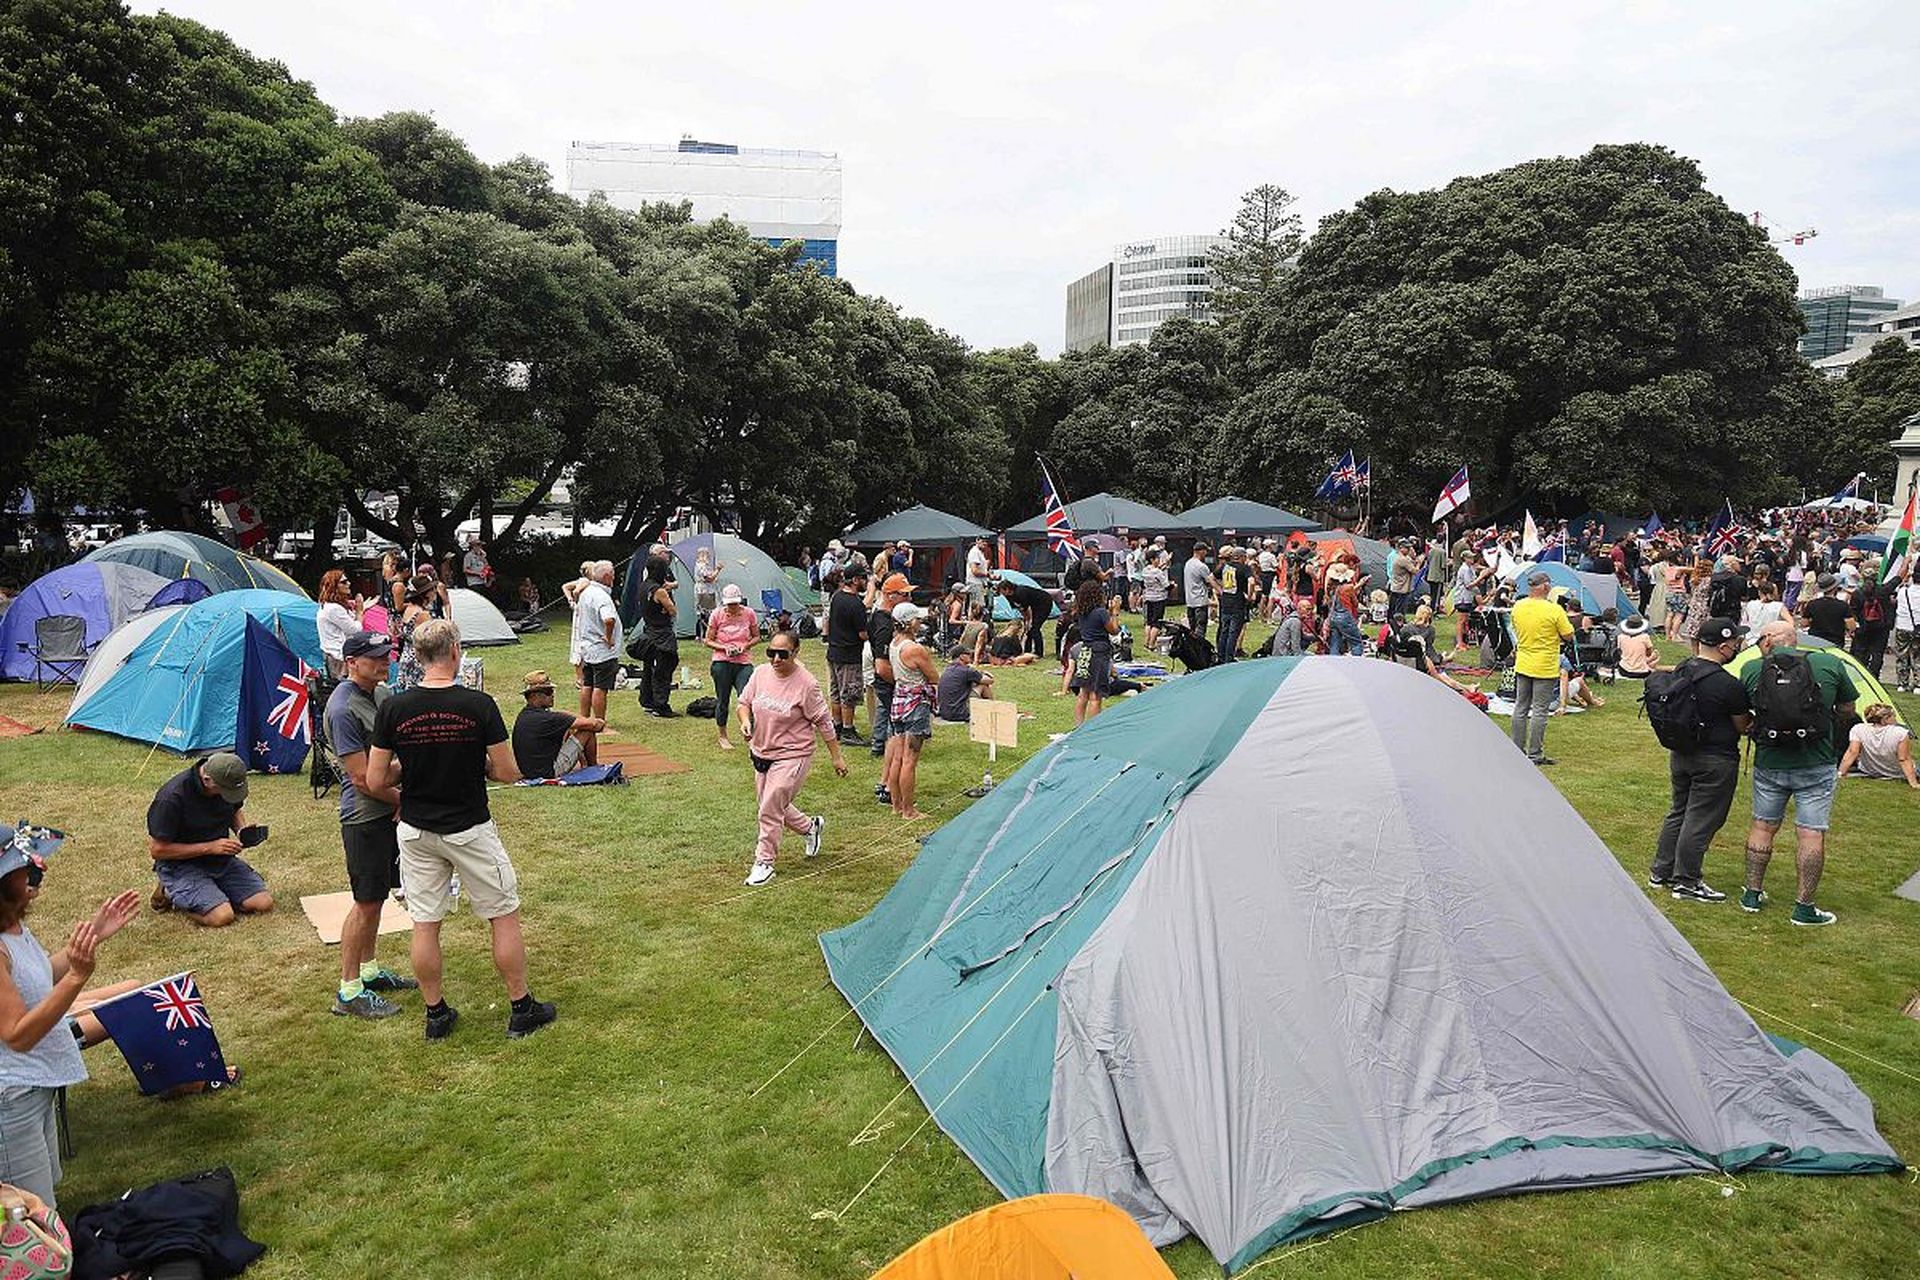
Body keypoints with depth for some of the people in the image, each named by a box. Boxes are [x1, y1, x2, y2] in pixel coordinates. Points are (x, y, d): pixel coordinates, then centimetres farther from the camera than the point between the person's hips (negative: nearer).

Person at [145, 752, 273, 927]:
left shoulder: (228, 783, -6)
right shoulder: (172, 797, -24)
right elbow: (157, 850, -19)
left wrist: (243, 829, -6)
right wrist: (210, 847, -22)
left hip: (221, 859, 6)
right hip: (180, 864, -5)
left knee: (263, 904, -12)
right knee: (222, 917, -25)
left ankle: (213, 891, 10)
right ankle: (173, 895, 2)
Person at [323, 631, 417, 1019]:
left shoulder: (381, 694, 8)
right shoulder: (343, 708, -21)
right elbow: (363, 779, -21)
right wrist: (406, 800, -10)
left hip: (388, 813, 9)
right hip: (364, 817, -9)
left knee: (377, 897, 19)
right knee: (365, 903, -1)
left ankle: (369, 970, 33)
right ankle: (349, 991, 10)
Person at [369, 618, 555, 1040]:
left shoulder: (393, 709, -9)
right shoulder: (479, 705, -16)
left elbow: (376, 780, -4)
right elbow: (508, 772, -11)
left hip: (416, 831, 3)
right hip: (471, 830, -3)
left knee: (424, 926, 14)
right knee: (504, 917, 11)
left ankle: (436, 1013, 26)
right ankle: (522, 1009, 20)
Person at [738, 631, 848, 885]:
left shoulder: (806, 684, -19)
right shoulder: (761, 673, -3)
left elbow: (823, 722, -12)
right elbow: (744, 702, 10)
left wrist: (836, 757, -7)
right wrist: (745, 721, -13)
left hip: (792, 756, -7)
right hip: (761, 752, 7)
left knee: (770, 810, -7)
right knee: (774, 807, 19)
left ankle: (763, 863, 11)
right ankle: (811, 827, 45)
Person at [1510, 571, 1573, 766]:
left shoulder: (1518, 607, -1)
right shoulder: (1554, 610, -17)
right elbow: (1568, 636, -10)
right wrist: (1555, 635, 7)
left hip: (1522, 666, 5)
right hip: (1545, 668, -5)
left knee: (1520, 708, 13)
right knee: (1539, 711, 1)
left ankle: (1517, 750, 19)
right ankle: (1535, 754, 5)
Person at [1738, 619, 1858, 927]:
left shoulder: (1751, 671, -4)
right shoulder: (1830, 664, -4)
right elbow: (1848, 709, 7)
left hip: (1769, 764, 1)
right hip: (1816, 766, -1)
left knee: (1762, 826, 15)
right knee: (1811, 834, 4)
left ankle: (1752, 893, 24)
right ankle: (1804, 907, 8)